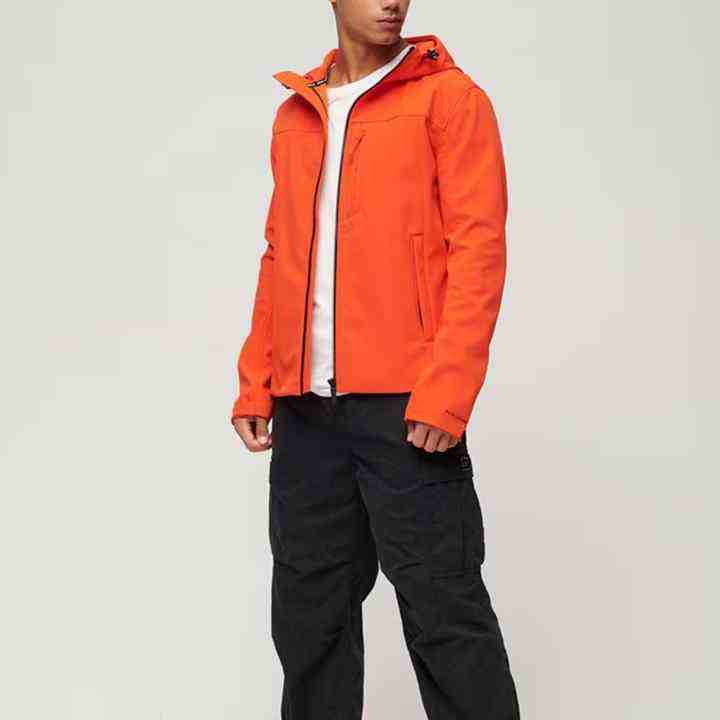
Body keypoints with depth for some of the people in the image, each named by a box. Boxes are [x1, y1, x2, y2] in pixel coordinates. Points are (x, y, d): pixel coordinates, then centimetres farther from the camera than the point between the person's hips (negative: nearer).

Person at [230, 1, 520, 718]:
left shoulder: (449, 96, 1)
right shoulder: (293, 116, 17)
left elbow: (479, 246, -7)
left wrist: (444, 390, -16)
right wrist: (253, 384, 11)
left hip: (404, 407, -5)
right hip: (304, 410, 5)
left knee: (443, 611, 0)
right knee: (307, 610, 11)